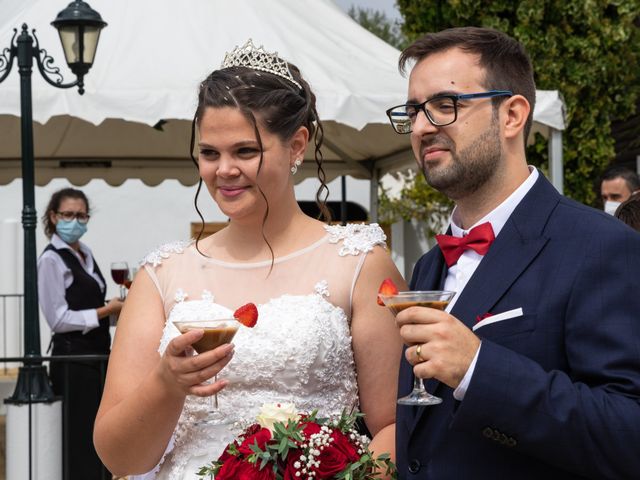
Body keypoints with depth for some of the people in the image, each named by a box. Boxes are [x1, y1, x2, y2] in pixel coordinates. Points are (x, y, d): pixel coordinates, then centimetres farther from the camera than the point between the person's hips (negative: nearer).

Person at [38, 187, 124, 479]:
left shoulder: (85, 256, 13)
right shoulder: (52, 260, -12)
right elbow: (59, 320, -16)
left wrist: (114, 309, 6)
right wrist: (106, 310, -17)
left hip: (96, 358, 9)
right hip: (72, 361, -9)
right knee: (82, 442, -7)